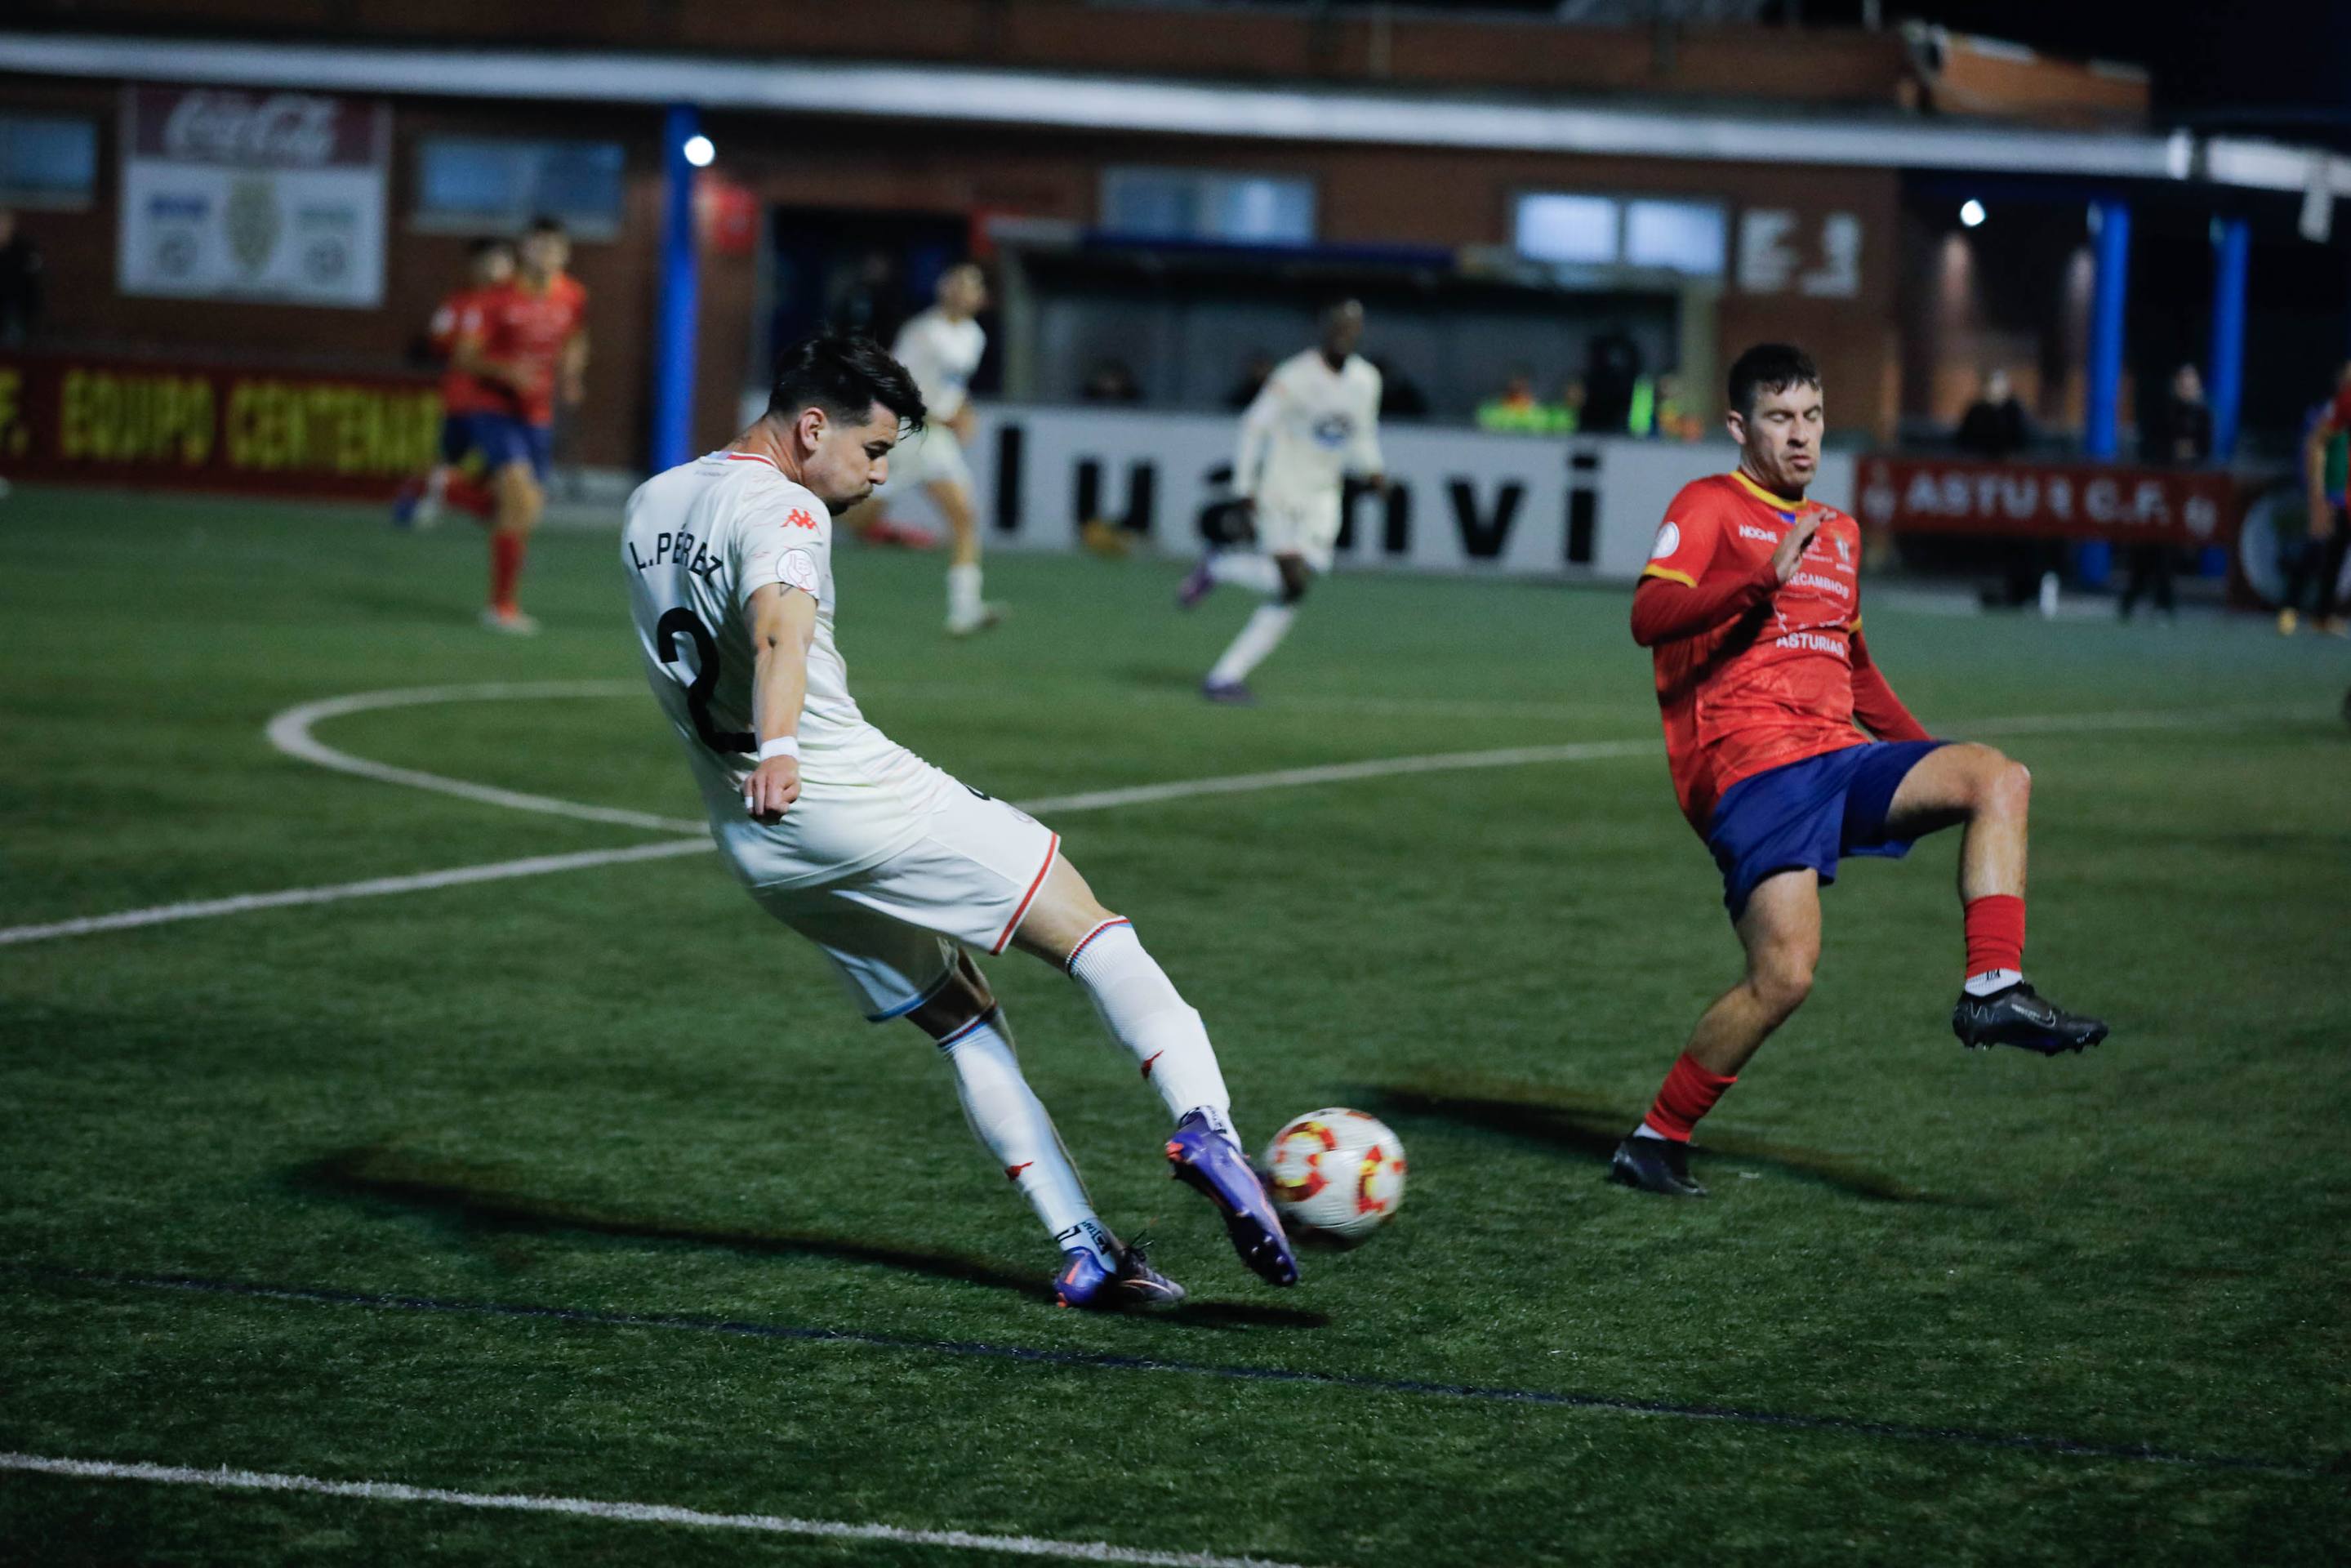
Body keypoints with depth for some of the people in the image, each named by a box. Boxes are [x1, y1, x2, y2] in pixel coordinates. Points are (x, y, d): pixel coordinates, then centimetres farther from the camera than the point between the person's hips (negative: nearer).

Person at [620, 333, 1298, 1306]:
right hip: (848, 798, -8)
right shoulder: (778, 508, -13)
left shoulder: (653, 503, 15)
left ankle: (1082, 1252, 4)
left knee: (963, 1026, 13)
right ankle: (1205, 1127, -27)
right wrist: (778, 747, -50)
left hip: (755, 847, 9)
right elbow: (777, 632, -34)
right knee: (1087, 928, -7)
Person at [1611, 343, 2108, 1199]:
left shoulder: (1838, 532, 24)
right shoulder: (1710, 507, 2)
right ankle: (1655, 1141, -6)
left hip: (1839, 759, 7)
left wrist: (1934, 763, 28)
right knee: (1786, 973, -20)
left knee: (2000, 778, -12)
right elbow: (1649, 616, -15)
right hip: (1749, 768, -7)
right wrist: (1764, 578, -26)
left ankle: (1993, 991, -19)